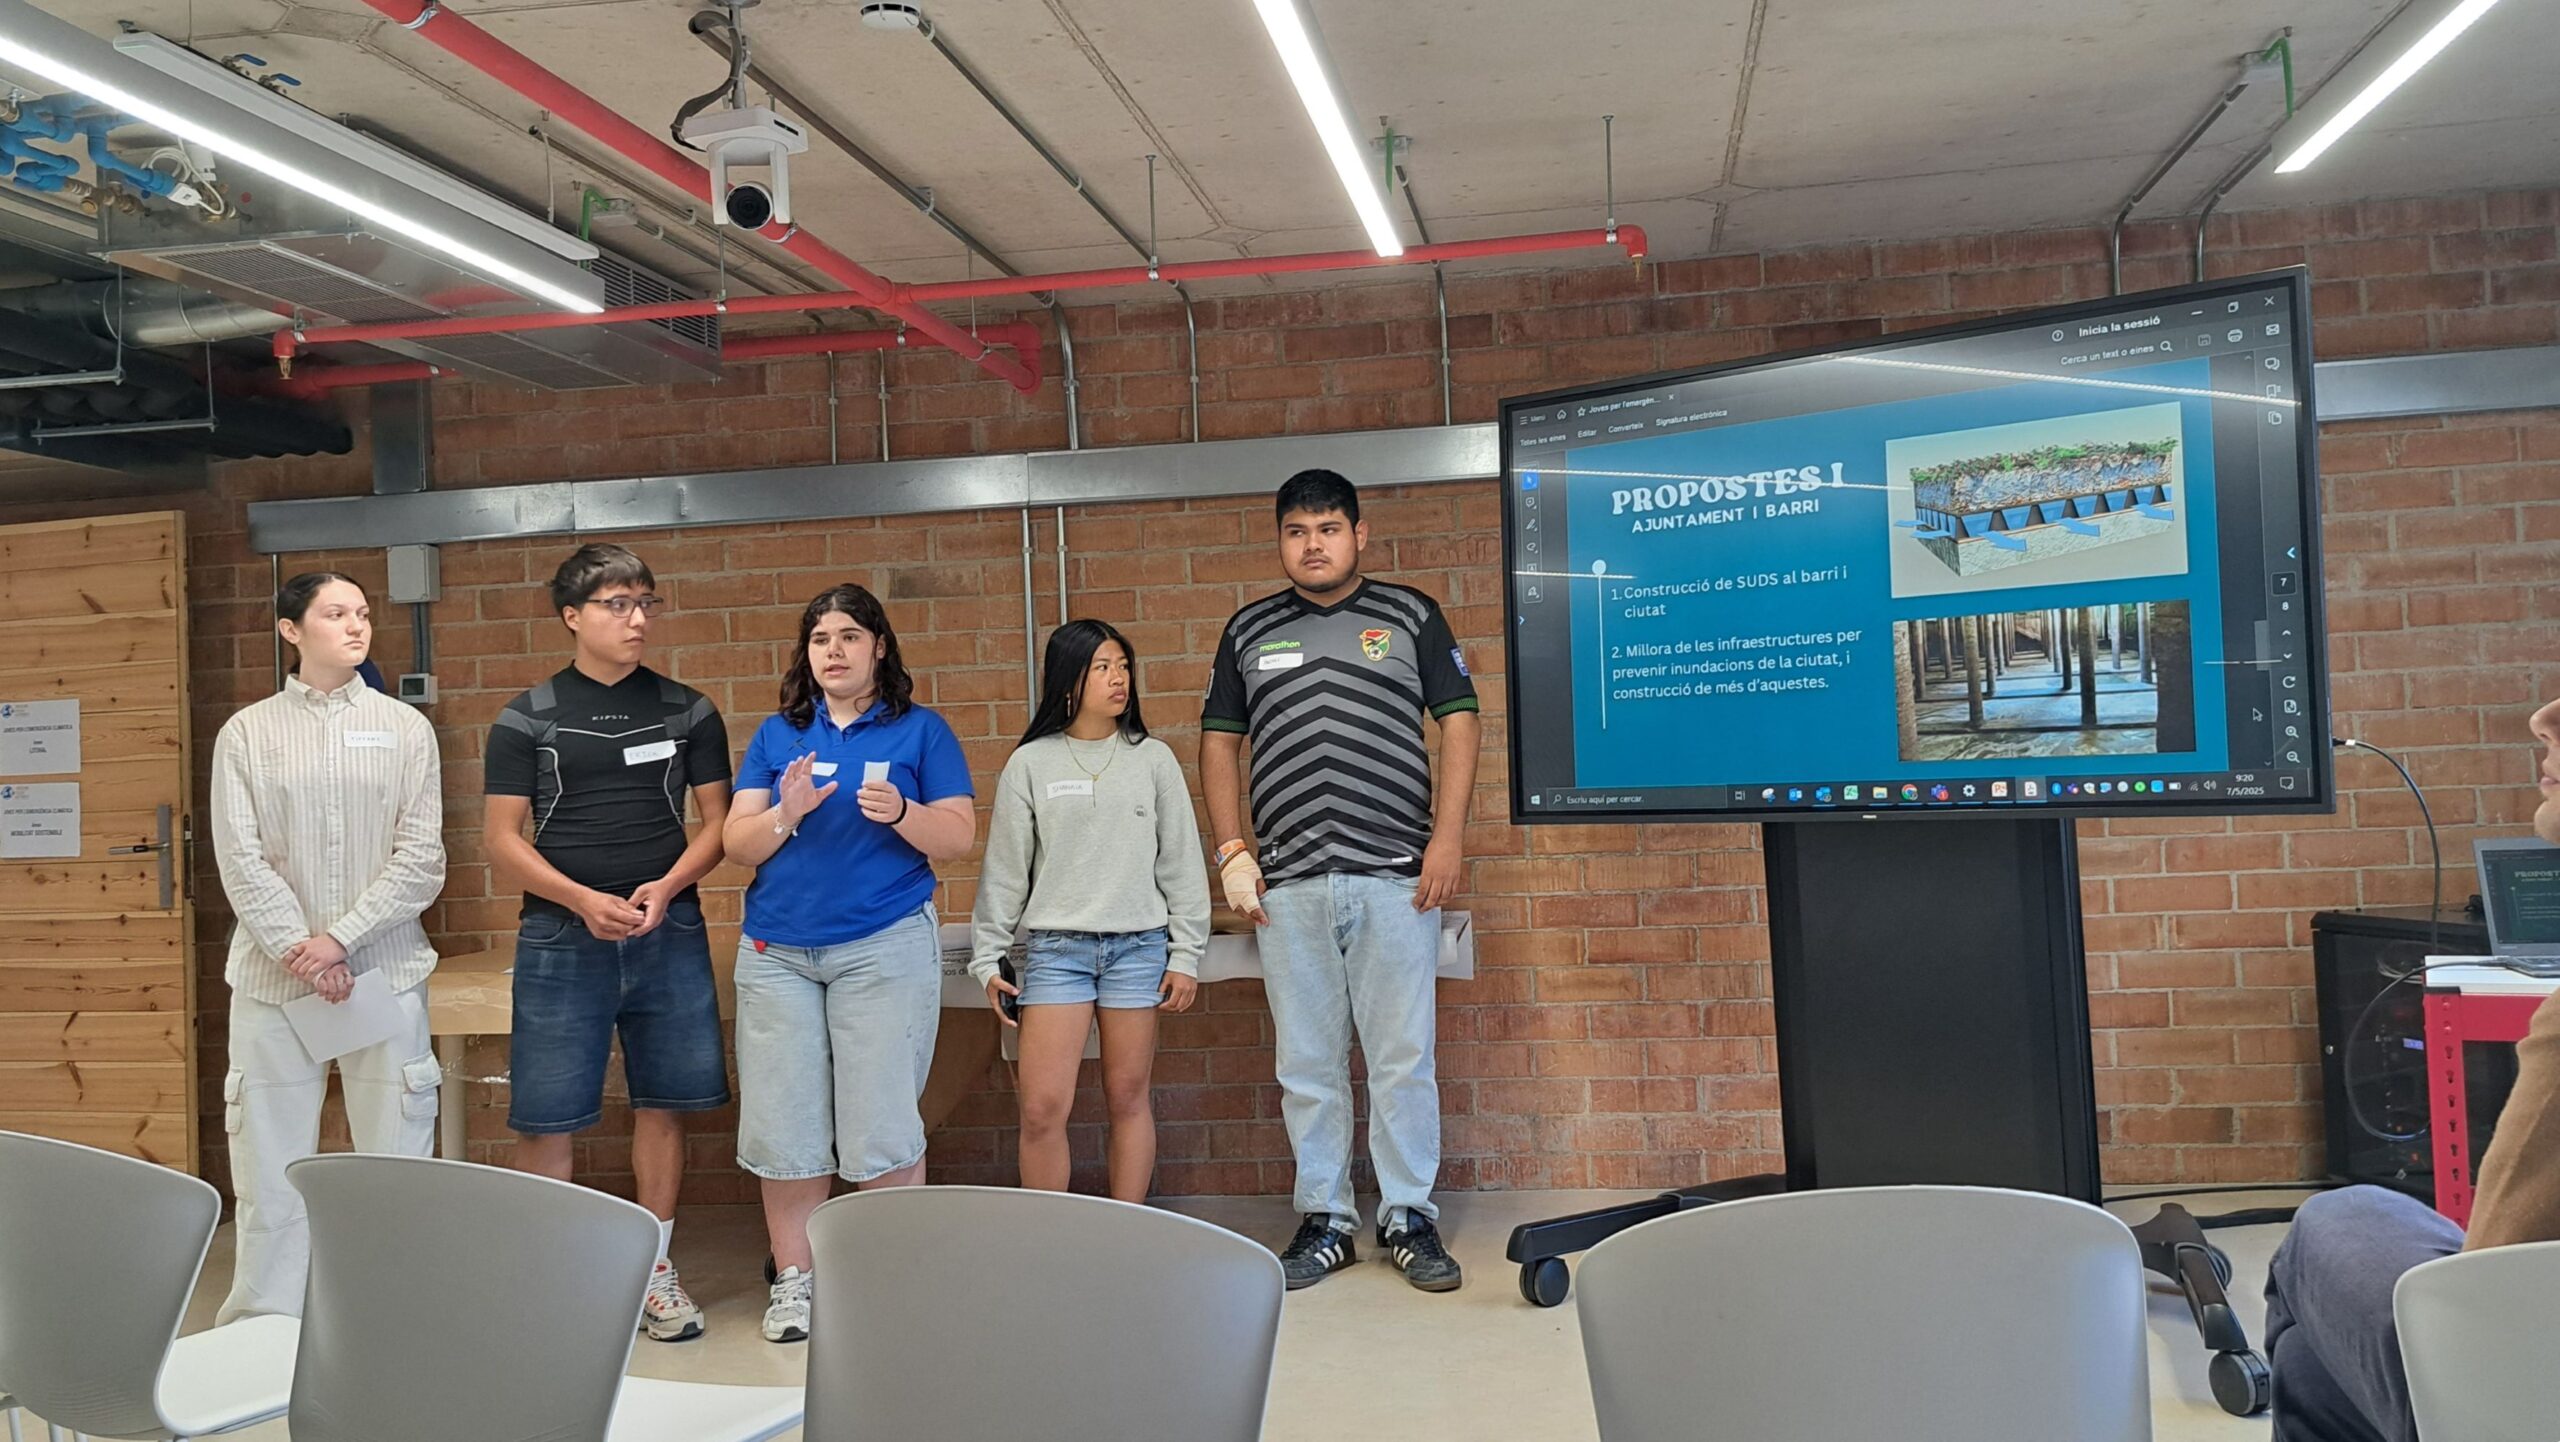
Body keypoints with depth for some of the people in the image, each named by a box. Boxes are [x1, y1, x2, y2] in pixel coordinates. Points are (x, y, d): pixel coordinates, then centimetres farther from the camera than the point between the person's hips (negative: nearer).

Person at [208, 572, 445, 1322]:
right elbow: (241, 862, -2)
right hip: (273, 979, 0)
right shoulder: (246, 733, 5)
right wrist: (299, 951, -13)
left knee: (398, 1165, 2)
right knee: (271, 1173, 4)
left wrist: (341, 937, -11)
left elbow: (422, 858, -2)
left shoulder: (405, 727, 5)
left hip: (386, 974, 0)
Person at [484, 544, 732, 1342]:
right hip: (560, 936, -1)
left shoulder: (688, 712, 7)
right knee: (544, 1116, 0)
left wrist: (667, 887, -10)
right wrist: (583, 900, -14)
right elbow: (504, 838, 1)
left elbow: (716, 818, 7)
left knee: (662, 1102, 6)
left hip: (669, 932, 2)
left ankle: (654, 1267, 19)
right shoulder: (527, 720, 3)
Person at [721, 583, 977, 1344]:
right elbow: (738, 845, 6)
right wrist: (787, 812, -14)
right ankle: (793, 1280, 17)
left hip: (885, 947, -3)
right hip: (777, 952, 3)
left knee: (881, 1124, -4)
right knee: (784, 1124, 4)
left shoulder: (921, 730, 5)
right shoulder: (776, 735, 12)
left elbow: (958, 837, -1)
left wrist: (900, 812, -20)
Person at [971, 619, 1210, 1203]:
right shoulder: (1030, 764, 3)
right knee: (1042, 1108, -6)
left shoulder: (1153, 759, 5)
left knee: (1128, 1098, 7)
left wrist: (1185, 955, 2)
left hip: (1138, 946, 1)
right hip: (1056, 949, -1)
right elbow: (1004, 868, 5)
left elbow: (1181, 862, 6)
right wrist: (988, 958, 3)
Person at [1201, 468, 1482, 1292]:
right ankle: (1324, 1221, 19)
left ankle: (1409, 1218, 14)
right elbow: (1219, 741, 14)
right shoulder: (1250, 631, 13)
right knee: (1306, 1064, 7)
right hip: (1288, 884, 2)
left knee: (1403, 1059, 2)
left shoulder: (1410, 617, 7)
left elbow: (1458, 722, 3)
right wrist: (1231, 850, 3)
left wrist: (1447, 838, -6)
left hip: (1396, 876, -2)